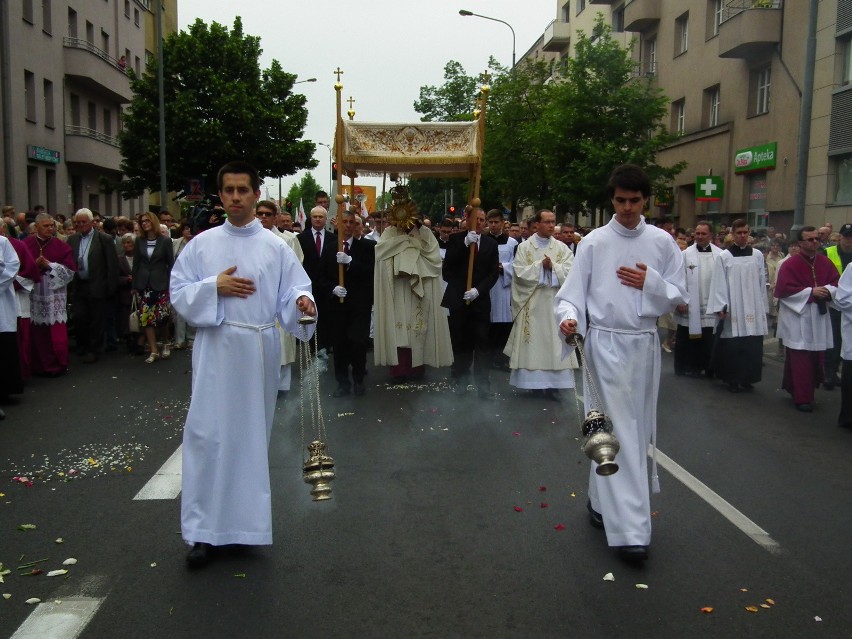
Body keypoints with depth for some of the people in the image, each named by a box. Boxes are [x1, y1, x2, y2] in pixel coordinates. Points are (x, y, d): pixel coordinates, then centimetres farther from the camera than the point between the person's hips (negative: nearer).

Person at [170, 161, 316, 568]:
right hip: (216, 349, -1)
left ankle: (244, 518, 24)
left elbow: (293, 289, 0)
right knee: (209, 434, -4)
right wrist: (214, 286, -13)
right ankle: (204, 530, 5)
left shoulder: (275, 247, 5)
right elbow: (179, 293, 3)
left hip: (260, 351, 1)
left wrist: (302, 301, -22)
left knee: (252, 434, 9)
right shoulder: (202, 244, 5)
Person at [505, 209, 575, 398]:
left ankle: (552, 384, 2)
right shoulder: (524, 247, 3)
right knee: (533, 342, 1)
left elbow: (569, 273, -4)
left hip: (555, 302, 1)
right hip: (532, 303, -1)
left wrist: (552, 266, -16)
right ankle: (534, 381, 9)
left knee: (554, 341, -1)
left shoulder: (562, 248, 6)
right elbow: (520, 273, -8)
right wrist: (541, 265, -14)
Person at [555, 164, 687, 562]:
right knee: (617, 432, -6)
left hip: (645, 343, 4)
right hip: (606, 342, -3)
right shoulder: (594, 242, -1)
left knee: (638, 430, 11)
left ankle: (603, 502, 29)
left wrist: (651, 283, -11)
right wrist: (569, 317, -23)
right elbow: (572, 292, -3)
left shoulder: (661, 242, 5)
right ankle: (629, 528, -5)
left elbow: (679, 296, 7)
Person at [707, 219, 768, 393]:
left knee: (752, 347, 4)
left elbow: (762, 282, 10)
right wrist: (721, 307, -11)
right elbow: (719, 284, -4)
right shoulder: (724, 256, -2)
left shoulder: (757, 255, 7)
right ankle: (733, 380, 10)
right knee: (732, 347, -1)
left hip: (753, 309, 3)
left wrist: (763, 307, 10)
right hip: (732, 310, -3)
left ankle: (747, 378, 16)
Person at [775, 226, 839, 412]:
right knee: (800, 360, -3)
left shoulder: (825, 262, 8)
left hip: (819, 317, 6)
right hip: (798, 319, -6)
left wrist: (828, 290, -11)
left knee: (816, 359, 10)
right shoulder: (790, 265, -9)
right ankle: (802, 398, 5)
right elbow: (783, 289, -15)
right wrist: (810, 292, -17)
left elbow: (837, 283, 11)